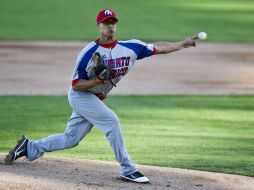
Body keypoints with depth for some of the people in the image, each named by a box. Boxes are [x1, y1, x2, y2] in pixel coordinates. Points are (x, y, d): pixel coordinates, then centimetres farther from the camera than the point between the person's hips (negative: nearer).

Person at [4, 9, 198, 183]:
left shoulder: (130, 47, -5)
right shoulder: (89, 52, -18)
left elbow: (157, 48, -6)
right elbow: (76, 85, -15)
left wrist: (183, 43, -14)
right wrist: (98, 81, -30)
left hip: (96, 100, 6)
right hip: (80, 96, -6)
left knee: (70, 139, 10)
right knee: (111, 120, -22)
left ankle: (29, 147, 27)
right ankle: (128, 170, -17)